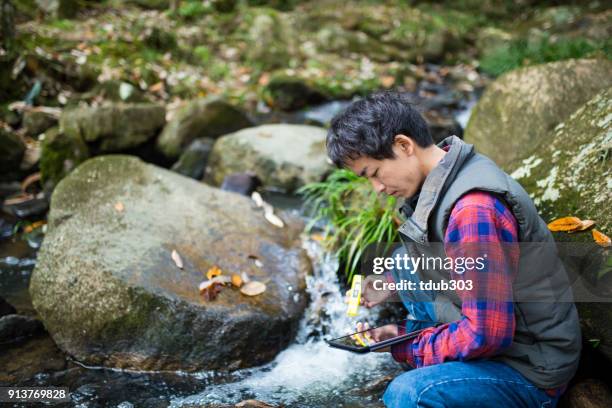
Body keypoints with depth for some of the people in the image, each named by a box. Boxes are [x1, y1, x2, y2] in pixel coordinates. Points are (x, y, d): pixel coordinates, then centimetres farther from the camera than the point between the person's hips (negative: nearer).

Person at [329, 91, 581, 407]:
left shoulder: (474, 210, -29)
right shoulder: (440, 178, 0)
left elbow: (486, 336, -28)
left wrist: (406, 347, -15)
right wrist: (391, 282, 6)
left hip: (531, 370, -9)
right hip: (491, 331, 9)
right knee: (404, 257, 9)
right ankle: (442, 359, 10)